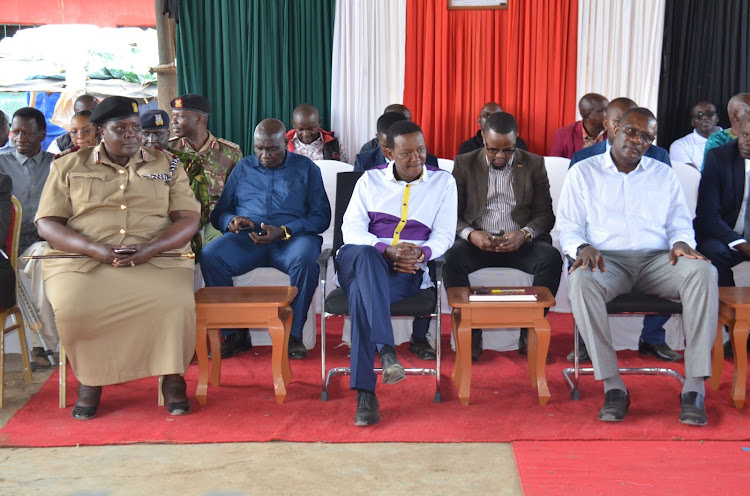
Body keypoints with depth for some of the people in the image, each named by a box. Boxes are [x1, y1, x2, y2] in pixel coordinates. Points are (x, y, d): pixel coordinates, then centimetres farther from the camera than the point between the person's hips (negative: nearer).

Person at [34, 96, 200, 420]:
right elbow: (47, 223, 6)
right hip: (82, 260, 0)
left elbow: (188, 220, 7)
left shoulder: (166, 166, 15)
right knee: (73, 307, -33)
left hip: (155, 259, 0)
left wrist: (150, 248, -13)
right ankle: (89, 379, -7)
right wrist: (95, 248, -13)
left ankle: (172, 378, -8)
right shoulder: (69, 167, 14)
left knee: (173, 303, -32)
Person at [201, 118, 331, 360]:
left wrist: (283, 231, -14)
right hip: (247, 240, 2)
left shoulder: (306, 168, 11)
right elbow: (220, 212, 17)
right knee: (210, 256, -28)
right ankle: (235, 333, -16)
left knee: (305, 259, -38)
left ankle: (293, 334, -20)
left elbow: (321, 216, 1)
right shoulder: (243, 168, 20)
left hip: (292, 238, -2)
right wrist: (231, 221, -9)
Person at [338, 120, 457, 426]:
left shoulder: (443, 182, 15)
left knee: (361, 293, -36)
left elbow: (443, 235, 7)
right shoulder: (370, 180, 16)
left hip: (407, 271, -1)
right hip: (359, 262, 1)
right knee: (365, 254, -40)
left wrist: (420, 253, -18)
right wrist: (386, 250, -16)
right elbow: (351, 228, 4)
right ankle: (386, 349, -48)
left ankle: (365, 393, -39)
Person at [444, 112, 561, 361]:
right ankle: (470, 330, -16)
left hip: (520, 242, 1)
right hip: (477, 241, 0)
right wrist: (471, 234, -18)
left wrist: (525, 234, -17)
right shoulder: (464, 164, 8)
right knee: (451, 259, -33)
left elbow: (545, 214, 5)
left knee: (551, 258, -31)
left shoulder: (534, 164, 9)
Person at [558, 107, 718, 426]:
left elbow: (680, 223, 19)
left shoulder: (664, 175, 21)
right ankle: (613, 386, -33)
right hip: (607, 260, -2)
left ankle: (694, 388, -32)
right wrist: (583, 248, -15)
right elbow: (568, 227, 8)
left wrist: (681, 242, -6)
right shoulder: (583, 173, 14)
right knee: (581, 281, -39)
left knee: (704, 272, -31)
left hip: (657, 259, 2)